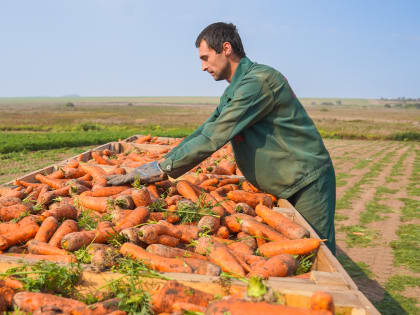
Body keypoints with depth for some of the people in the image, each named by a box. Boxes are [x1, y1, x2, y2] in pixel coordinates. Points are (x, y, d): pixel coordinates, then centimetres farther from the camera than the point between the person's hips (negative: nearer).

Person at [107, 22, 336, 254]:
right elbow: (205, 130, 14)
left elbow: (215, 136, -27)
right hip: (280, 188, 9)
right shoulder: (233, 92, 12)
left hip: (308, 183, -9)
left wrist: (162, 169, -23)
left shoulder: (259, 80, -21)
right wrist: (162, 163, 5)